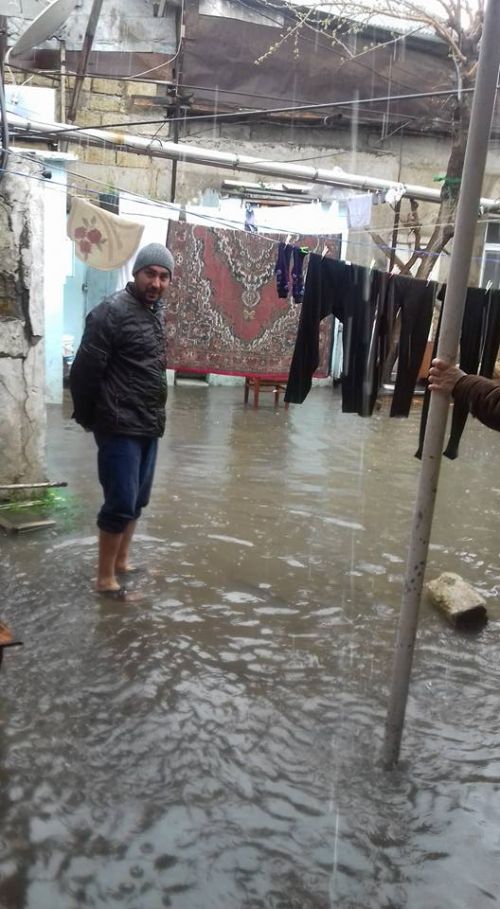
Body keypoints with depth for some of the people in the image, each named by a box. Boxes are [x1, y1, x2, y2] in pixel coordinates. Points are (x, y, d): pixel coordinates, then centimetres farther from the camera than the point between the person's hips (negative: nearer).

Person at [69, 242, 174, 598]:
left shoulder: (156, 311, 11)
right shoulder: (112, 311, -14)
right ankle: (105, 577, 12)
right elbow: (84, 371, -14)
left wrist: (156, 416, 14)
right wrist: (88, 417, -4)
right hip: (120, 428, -8)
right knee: (121, 503, -3)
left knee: (137, 500, 16)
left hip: (149, 426, 8)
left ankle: (121, 562, 32)